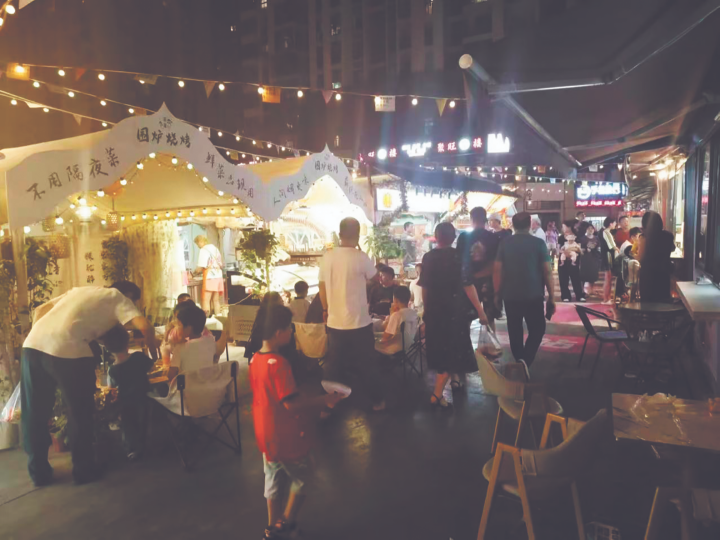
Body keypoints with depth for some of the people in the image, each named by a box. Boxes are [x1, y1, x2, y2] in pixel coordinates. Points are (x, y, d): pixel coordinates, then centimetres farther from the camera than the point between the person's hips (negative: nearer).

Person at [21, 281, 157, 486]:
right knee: (80, 413, 13)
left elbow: (40, 310, 27)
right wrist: (152, 355, 14)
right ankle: (83, 470, 25)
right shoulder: (119, 298, 12)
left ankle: (39, 472, 32)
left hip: (33, 344, 6)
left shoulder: (80, 290, 31)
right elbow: (145, 327, -2)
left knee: (34, 413, 19)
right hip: (68, 351, -6)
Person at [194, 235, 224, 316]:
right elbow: (221, 265, 15)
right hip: (218, 277, 7)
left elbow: (201, 267, -13)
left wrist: (196, 271, 6)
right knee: (216, 300, 11)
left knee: (206, 300, -4)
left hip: (209, 278, -7)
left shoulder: (204, 250, -8)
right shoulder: (215, 249, 13)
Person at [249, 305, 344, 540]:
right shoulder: (279, 363, -29)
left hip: (265, 433, 8)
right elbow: (291, 403, -29)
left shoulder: (255, 359, -1)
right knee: (303, 477, 15)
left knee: (274, 478, 23)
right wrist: (323, 400, -20)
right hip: (285, 436, -8)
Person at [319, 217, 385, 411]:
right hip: (359, 322, -4)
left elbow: (322, 288, 7)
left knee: (333, 365, 17)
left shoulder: (326, 257, -2)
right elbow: (374, 278, 4)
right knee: (366, 364, 12)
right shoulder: (360, 257, -15)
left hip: (334, 322, 4)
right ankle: (377, 401, 25)